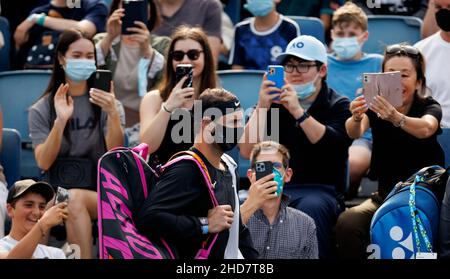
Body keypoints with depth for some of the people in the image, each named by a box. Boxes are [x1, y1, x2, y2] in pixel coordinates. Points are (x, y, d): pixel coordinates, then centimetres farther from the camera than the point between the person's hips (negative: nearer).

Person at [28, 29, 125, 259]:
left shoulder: (108, 104, 10)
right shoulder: (41, 110, 10)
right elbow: (43, 162, -3)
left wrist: (113, 114, -24)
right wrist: (61, 121, -18)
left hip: (101, 192, 0)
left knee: (75, 199, -33)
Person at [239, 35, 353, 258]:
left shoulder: (339, 106, 9)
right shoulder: (275, 102, 16)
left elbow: (333, 144, -13)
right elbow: (247, 152, 4)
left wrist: (298, 111, -21)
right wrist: (262, 107, -8)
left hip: (320, 189, -2)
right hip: (275, 187, 2)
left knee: (311, 207, -38)